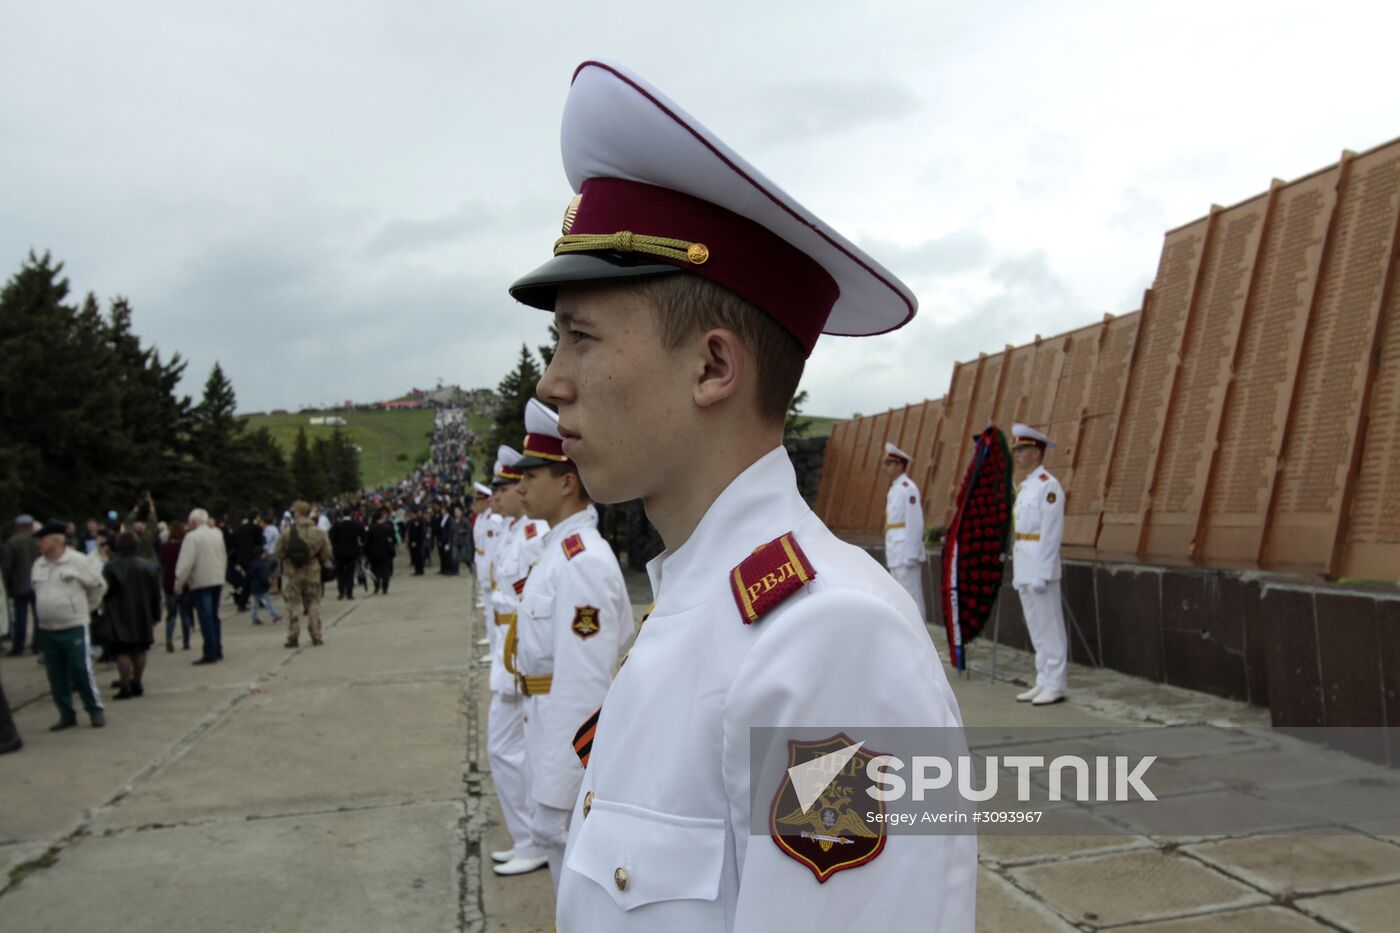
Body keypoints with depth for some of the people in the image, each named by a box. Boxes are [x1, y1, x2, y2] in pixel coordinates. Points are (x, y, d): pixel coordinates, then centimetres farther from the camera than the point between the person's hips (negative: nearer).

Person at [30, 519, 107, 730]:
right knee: (56, 676, 9)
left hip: (74, 628, -6)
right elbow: (39, 593, 19)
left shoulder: (78, 561, -10)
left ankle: (96, 711, 8)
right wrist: (46, 613, 13)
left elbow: (98, 585, -1)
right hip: (46, 630, 6)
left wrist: (87, 607, 6)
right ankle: (67, 715, 19)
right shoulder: (38, 565, 7)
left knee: (82, 672, -4)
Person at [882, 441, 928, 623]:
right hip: (896, 555, 10)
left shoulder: (907, 488, -12)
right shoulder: (895, 488, 17)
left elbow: (915, 523, -17)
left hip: (906, 553, -10)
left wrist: (911, 555, -19)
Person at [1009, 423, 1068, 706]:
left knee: (1050, 629, -2)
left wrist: (1041, 574, -20)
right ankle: (1043, 682, 20)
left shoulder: (1048, 485, -12)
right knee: (1036, 630, 13)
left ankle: (1056, 686, 5)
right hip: (1023, 570, 9)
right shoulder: (1024, 486, 15)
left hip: (1040, 569, -9)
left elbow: (1051, 533, -17)